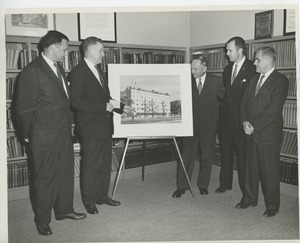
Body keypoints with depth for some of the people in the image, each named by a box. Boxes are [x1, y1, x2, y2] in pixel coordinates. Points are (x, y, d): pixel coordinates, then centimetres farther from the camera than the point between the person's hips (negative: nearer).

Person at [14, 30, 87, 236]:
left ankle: (64, 209, 36)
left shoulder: (58, 68, 10)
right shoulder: (32, 72, -17)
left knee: (66, 173, 18)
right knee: (45, 179, 6)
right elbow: (24, 108, -13)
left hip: (64, 134, 8)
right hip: (45, 138, -8)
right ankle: (42, 220, 25)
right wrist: (28, 134, -6)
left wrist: (69, 123, 16)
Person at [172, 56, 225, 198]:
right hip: (191, 124, 0)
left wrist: (212, 106, 1)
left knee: (207, 157, 10)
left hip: (209, 125, 0)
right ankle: (182, 186, 11)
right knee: (187, 155, 0)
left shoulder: (215, 81, -1)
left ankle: (203, 185, 26)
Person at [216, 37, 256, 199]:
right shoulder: (227, 69, 12)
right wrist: (223, 107, 7)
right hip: (226, 118, 7)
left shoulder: (252, 69, -10)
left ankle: (246, 190, 14)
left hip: (241, 119, -7)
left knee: (243, 154, 1)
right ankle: (225, 184, 30)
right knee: (225, 152, 15)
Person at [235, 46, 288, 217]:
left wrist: (254, 125, -17)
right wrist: (245, 121, -5)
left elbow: (273, 108, -17)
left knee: (269, 170, 2)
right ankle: (250, 199, 27)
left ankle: (272, 205, 17)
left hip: (269, 133, -6)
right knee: (252, 167, 13)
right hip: (252, 132, 6)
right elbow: (245, 102, 11)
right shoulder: (255, 79, 14)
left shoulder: (280, 80, -9)